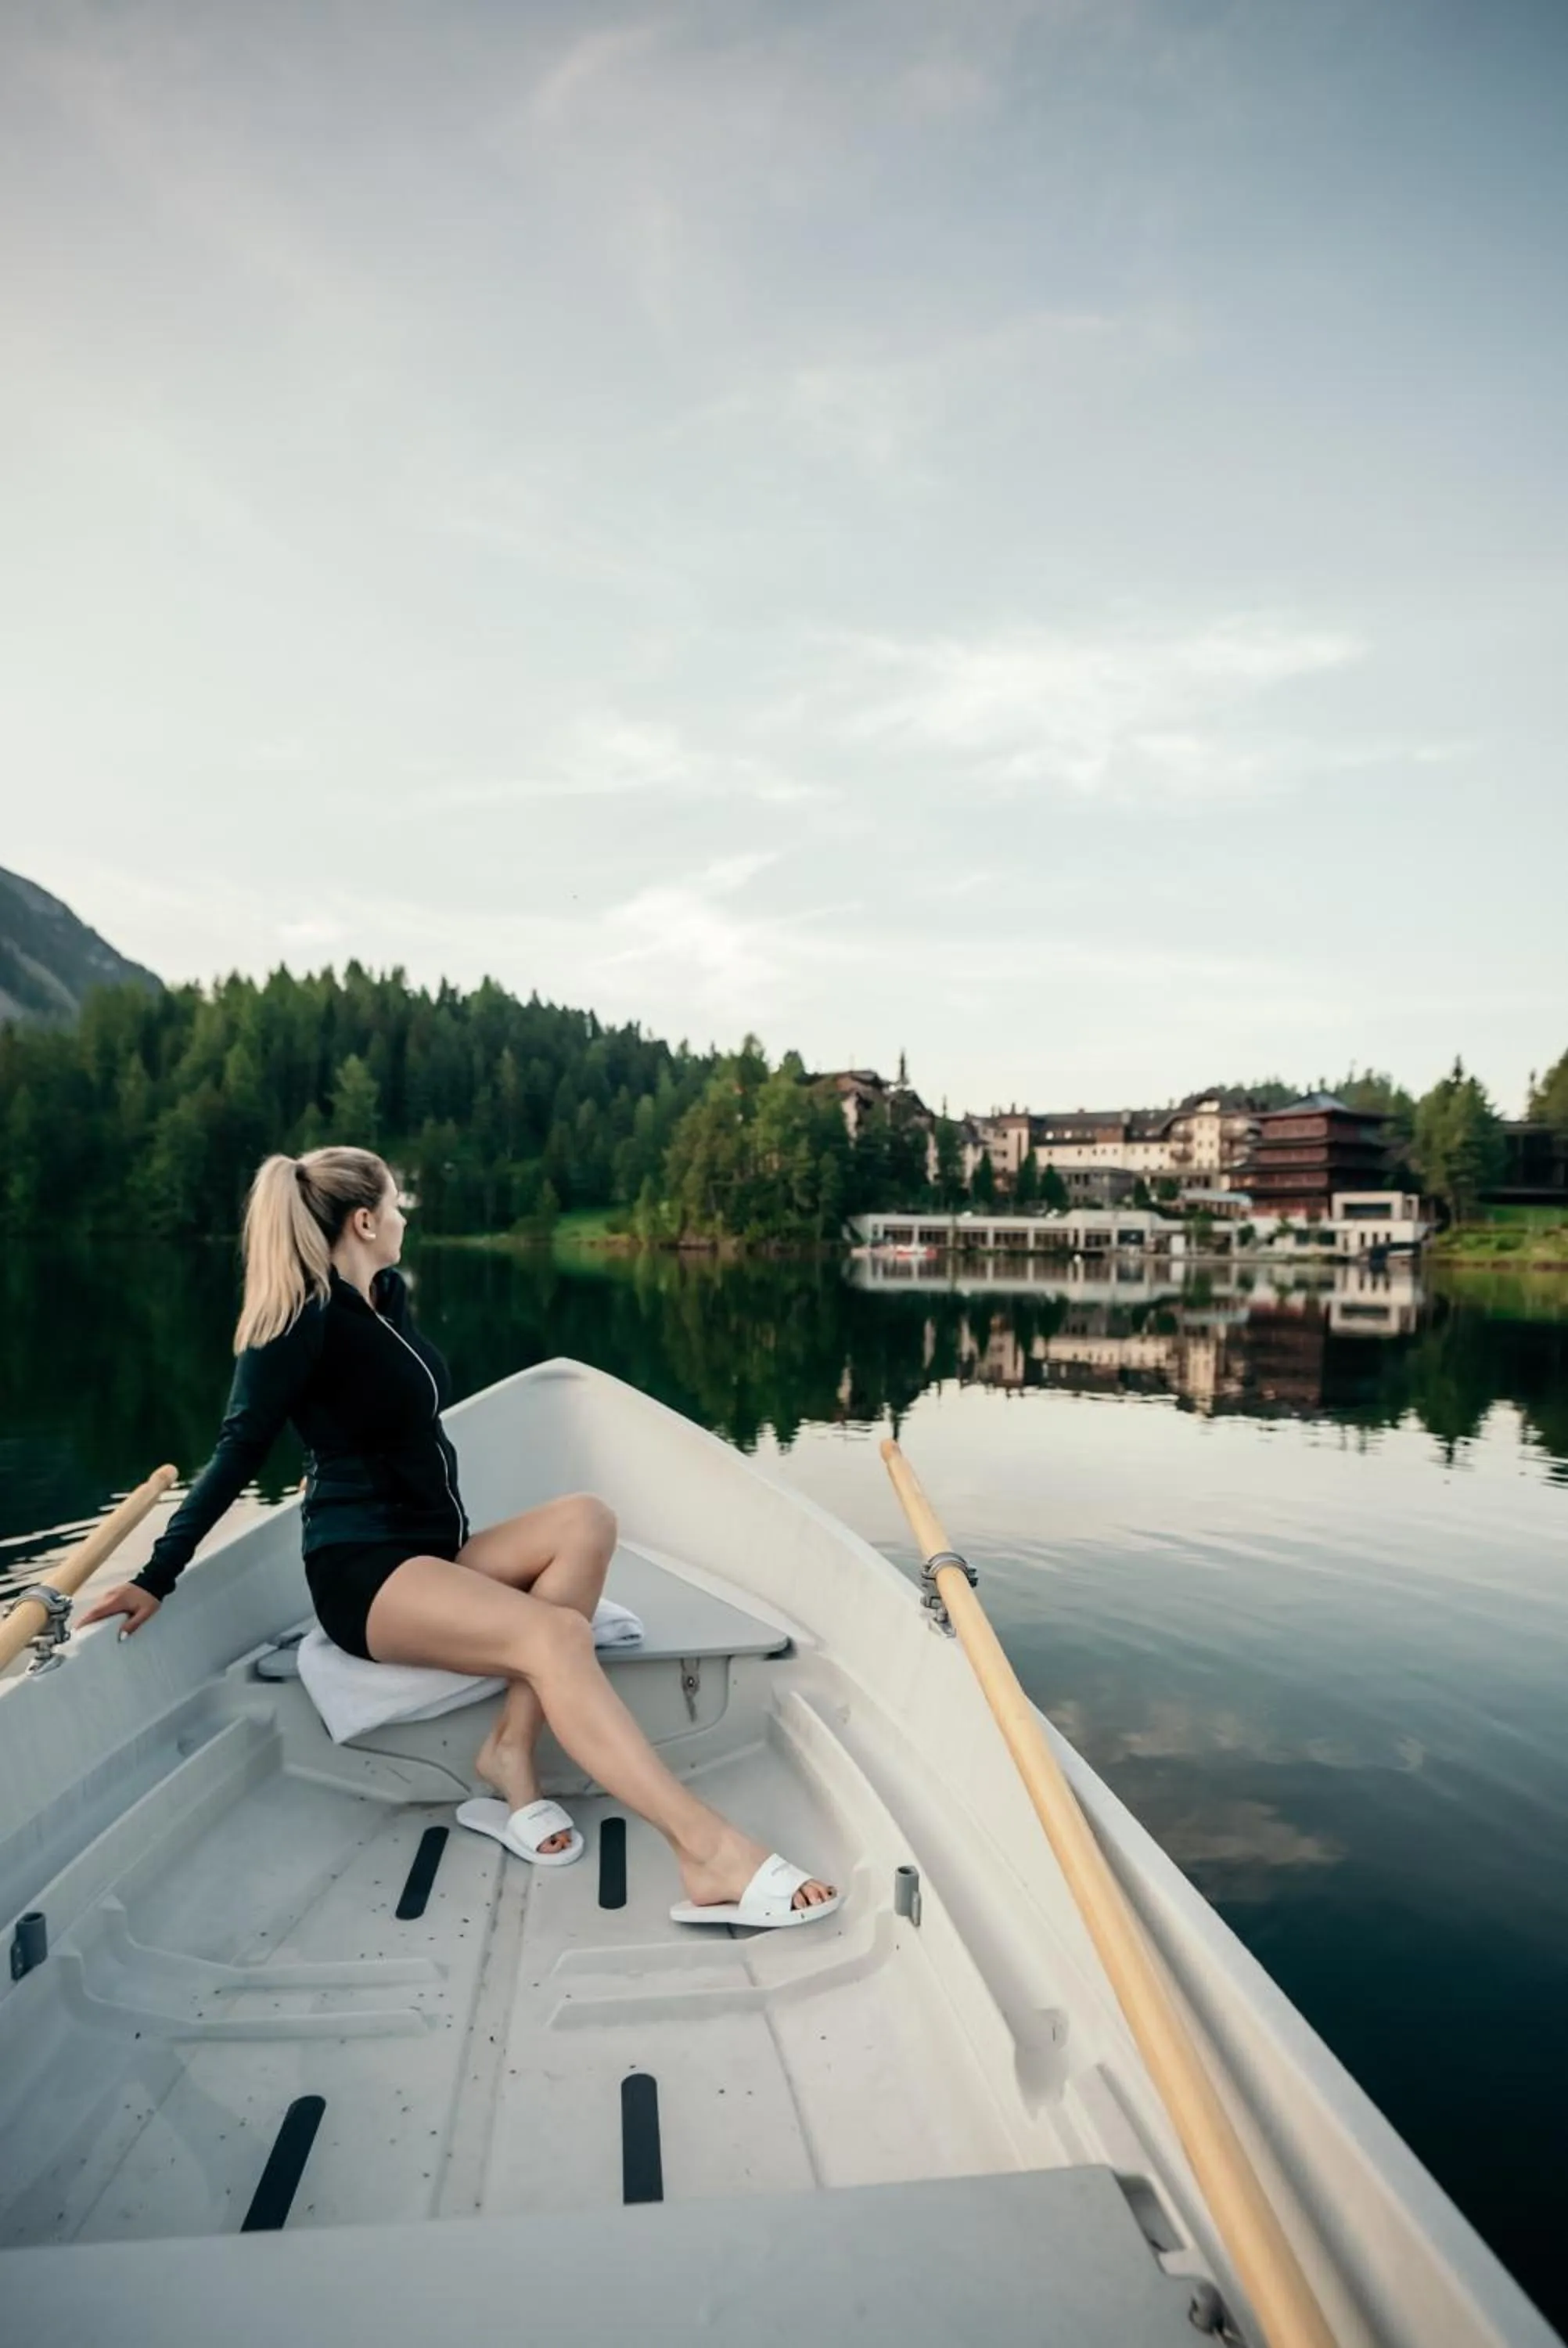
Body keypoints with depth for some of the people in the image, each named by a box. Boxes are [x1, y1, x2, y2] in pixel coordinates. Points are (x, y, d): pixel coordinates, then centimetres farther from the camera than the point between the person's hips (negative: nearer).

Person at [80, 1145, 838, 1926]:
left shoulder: (387, 1295, 13)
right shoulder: (304, 1322, -11)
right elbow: (238, 1452, -14)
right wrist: (157, 1577, -16)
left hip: (440, 1549, 9)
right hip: (364, 1572, -9)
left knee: (585, 1520, -16)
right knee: (553, 1635, -31)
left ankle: (512, 1744, -22)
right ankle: (709, 1851, -40)